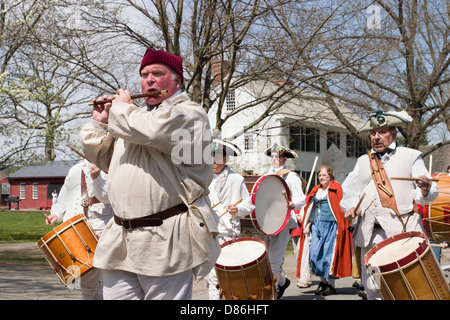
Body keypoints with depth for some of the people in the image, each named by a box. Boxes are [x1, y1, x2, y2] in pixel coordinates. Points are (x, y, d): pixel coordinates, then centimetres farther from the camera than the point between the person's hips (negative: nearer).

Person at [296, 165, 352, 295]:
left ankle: (331, 285, 4)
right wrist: (307, 225, 12)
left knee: (329, 254, -5)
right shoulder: (316, 190, 18)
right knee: (315, 254, 0)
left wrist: (339, 227, -12)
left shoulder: (336, 188, 1)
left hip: (330, 225, -6)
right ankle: (323, 281, 13)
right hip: (317, 225, 6)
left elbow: (341, 207, -5)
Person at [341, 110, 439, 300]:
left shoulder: (410, 157, 9)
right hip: (371, 234, 4)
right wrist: (350, 207, 12)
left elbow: (422, 197, 4)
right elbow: (348, 190, 31)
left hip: (403, 232, -3)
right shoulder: (363, 161, 20)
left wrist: (425, 190, -19)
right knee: (372, 288, -1)